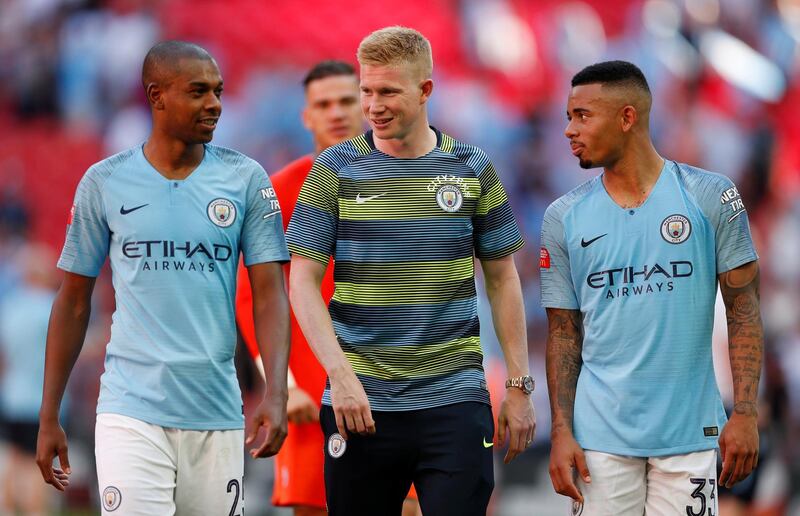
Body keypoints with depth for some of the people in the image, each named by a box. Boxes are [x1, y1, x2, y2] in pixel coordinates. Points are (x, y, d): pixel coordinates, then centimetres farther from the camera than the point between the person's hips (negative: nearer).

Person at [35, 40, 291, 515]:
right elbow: (74, 301, 9)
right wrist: (49, 417, 7)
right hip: (131, 412, -1)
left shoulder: (246, 179, 4)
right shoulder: (104, 182, 3)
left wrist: (276, 394, -14)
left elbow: (269, 292, 0)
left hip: (217, 415, 1)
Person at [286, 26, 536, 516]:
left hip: (455, 401, 0)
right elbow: (303, 280, -2)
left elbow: (502, 278, 11)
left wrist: (520, 384, 6)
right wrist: (340, 373, -14)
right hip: (359, 402, 0)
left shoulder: (472, 169, 5)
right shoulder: (336, 169, 1)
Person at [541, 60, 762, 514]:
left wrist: (745, 413, -8)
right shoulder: (565, 218, 6)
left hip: (689, 433, -2)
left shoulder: (711, 197, -1)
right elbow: (565, 333, 8)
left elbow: (744, 309, 0)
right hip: (602, 436, 2)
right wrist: (561, 431, -1)